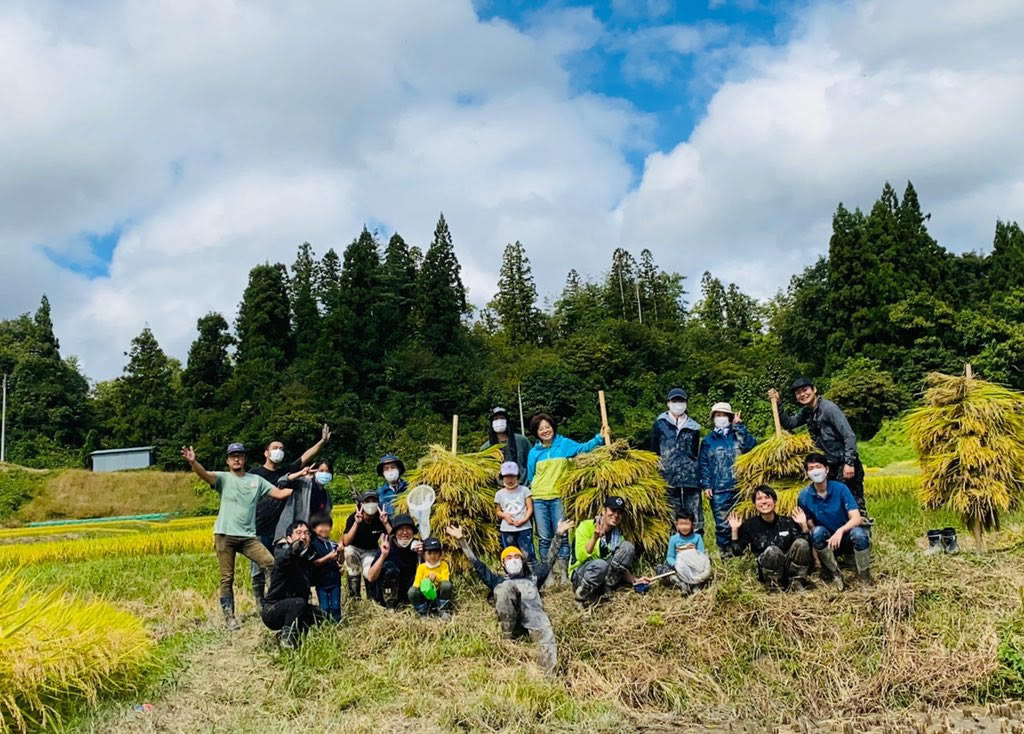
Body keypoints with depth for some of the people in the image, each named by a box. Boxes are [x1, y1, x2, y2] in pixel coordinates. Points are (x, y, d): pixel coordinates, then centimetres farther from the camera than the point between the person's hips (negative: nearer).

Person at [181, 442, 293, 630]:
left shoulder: (256, 480, 13)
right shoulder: (223, 478, 4)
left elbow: (280, 493, 9)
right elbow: (204, 475, -16)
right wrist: (192, 462, -37)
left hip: (248, 536, 2)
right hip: (225, 535, -2)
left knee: (271, 564, -15)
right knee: (227, 579, 1)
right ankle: (229, 617, 10)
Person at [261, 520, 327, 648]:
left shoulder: (308, 557, 3)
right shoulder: (283, 552, -18)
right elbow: (281, 560, -43)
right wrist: (293, 548, -67)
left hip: (294, 608, 7)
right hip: (272, 610, -7)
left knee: (321, 616, -4)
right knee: (299, 602, -31)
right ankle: (286, 638, -16)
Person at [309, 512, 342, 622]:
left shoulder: (333, 544, 6)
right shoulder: (314, 544, -7)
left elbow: (340, 561, 11)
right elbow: (314, 563, -13)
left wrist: (341, 552, -8)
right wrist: (328, 557, -22)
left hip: (335, 580, 3)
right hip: (321, 581, -3)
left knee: (336, 607, 6)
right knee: (325, 608, 3)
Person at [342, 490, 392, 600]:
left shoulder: (381, 518, -17)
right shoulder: (353, 518, -22)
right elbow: (346, 542, -35)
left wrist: (385, 523, -40)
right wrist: (356, 523, -46)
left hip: (371, 551, 0)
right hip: (355, 549, 0)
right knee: (349, 551, -37)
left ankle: (371, 596, 11)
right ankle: (354, 594, -18)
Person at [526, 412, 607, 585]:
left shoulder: (564, 444, 4)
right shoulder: (534, 452, 9)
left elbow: (583, 448, -7)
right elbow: (530, 477, 14)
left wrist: (600, 438, -20)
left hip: (558, 498, -2)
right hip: (538, 499, 2)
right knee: (544, 538, 4)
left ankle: (563, 572, 6)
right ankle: (548, 573, 11)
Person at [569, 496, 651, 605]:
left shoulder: (618, 536, 8)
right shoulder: (586, 526, -9)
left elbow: (622, 569, 12)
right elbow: (581, 557, -21)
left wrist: (634, 580, -6)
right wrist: (595, 537, -34)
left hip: (605, 576, 5)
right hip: (581, 574, -5)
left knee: (627, 546, -13)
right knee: (600, 564, -39)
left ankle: (606, 588, -14)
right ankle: (582, 596, -14)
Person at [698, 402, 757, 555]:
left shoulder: (737, 435, 13)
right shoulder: (708, 440, 12)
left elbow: (751, 444, -8)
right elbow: (703, 464, 7)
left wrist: (739, 427, -9)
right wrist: (706, 485, -3)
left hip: (739, 486, 1)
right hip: (719, 490, -1)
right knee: (722, 523, -3)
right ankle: (724, 550, 7)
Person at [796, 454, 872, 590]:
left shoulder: (840, 488, -15)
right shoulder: (804, 496, -10)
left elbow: (857, 518, -22)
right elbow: (809, 526, -6)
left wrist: (840, 530, -40)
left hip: (846, 537, -1)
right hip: (826, 542, 1)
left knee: (858, 533, -34)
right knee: (818, 531, -32)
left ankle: (865, 580, -17)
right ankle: (835, 576, -18)